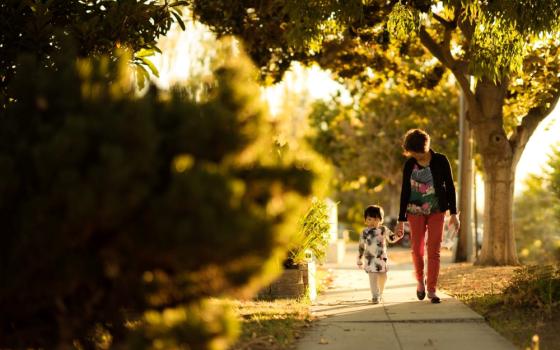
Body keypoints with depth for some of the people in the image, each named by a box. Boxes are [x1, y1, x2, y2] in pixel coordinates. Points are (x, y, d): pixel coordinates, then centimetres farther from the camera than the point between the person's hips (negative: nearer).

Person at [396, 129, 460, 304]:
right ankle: (420, 280, 29)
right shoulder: (409, 165, -3)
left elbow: (450, 187, -2)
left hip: (436, 211, -1)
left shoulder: (440, 161, -7)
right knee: (417, 250, 3)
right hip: (416, 212, 1)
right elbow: (405, 192, 1)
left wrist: (453, 213, -6)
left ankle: (431, 289, -2)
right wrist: (401, 220, 0)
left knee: (434, 251, -6)